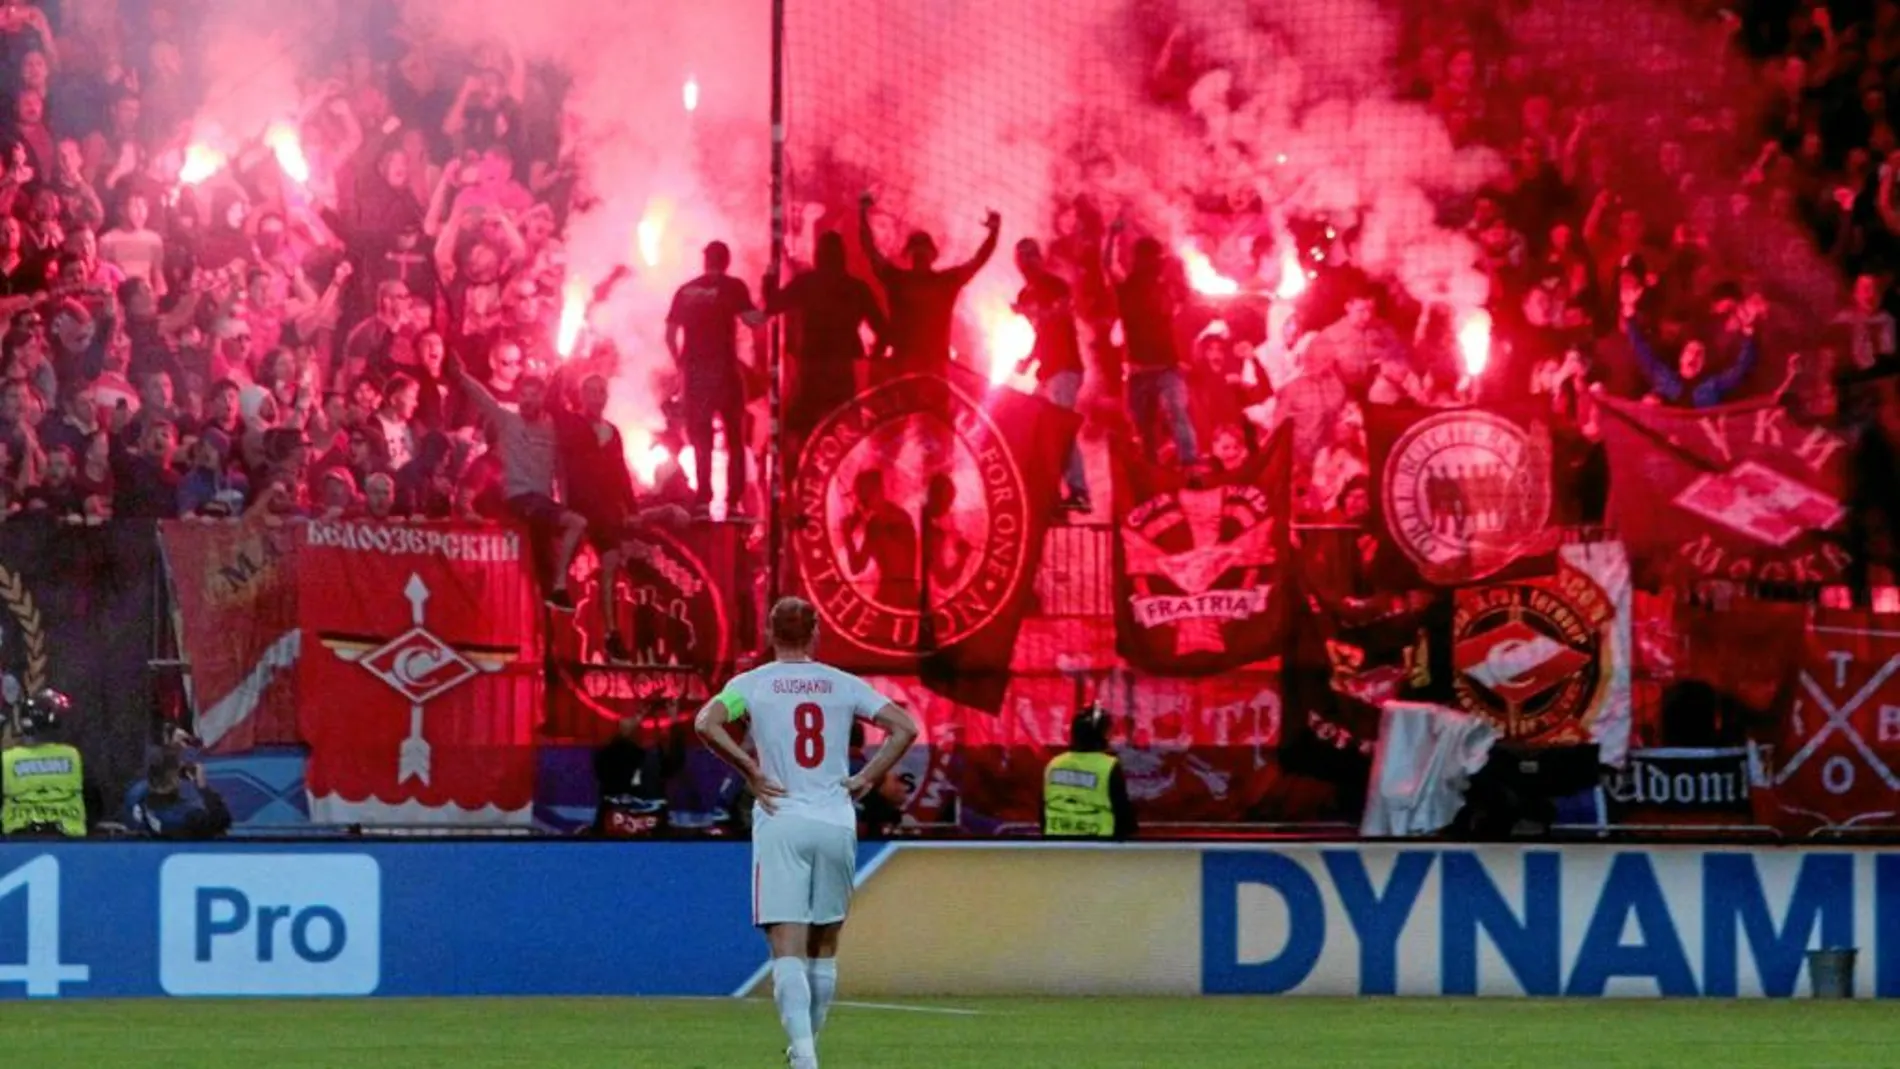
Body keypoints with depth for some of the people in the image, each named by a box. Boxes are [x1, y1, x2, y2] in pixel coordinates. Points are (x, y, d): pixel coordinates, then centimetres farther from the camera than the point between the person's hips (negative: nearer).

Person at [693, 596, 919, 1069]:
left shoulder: (752, 683, 3)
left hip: (780, 824, -2)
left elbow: (707, 723, -14)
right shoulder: (844, 685, 8)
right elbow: (905, 727, 2)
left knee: (787, 948, -9)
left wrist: (750, 769, -6)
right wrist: (866, 779, 5)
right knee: (823, 949, 16)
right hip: (836, 823, 2)